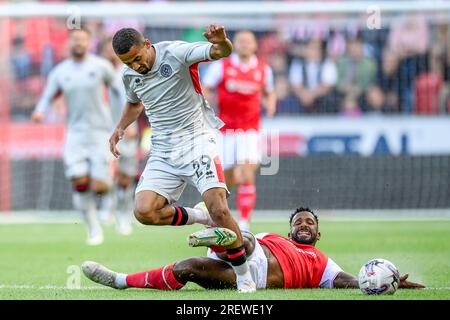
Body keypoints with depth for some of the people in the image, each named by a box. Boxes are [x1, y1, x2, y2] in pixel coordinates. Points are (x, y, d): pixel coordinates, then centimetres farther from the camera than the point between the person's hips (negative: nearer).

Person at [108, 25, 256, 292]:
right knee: (144, 211, -17)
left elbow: (223, 52, -23)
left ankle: (244, 277, -6)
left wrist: (221, 42, -47)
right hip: (163, 153, 5)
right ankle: (199, 217, 6)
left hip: (198, 142, -5)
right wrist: (120, 128, 14)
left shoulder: (177, 52, -11)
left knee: (218, 210, -21)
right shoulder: (129, 76, 6)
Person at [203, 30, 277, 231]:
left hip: (250, 130, 0)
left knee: (247, 175, -16)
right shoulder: (221, 66, 0)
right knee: (230, 179, 6)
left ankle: (244, 222, -14)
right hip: (226, 129, 0)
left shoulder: (263, 69, 6)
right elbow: (204, 90, 4)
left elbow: (269, 93, 20)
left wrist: (270, 105, -1)